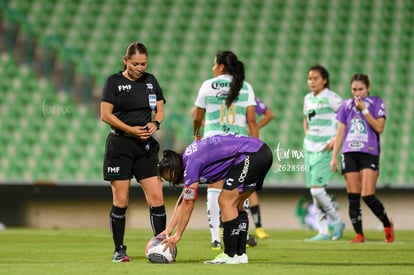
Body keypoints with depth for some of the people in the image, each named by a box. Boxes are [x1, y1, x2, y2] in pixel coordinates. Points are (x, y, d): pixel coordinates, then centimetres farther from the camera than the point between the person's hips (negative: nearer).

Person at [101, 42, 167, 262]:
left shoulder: (151, 81, 10)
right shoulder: (114, 81, -3)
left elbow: (160, 109, 16)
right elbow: (106, 114, -8)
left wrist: (155, 123, -7)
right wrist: (131, 129, -16)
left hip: (146, 146, 4)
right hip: (120, 146, -4)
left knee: (156, 198, -3)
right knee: (120, 201, -2)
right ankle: (119, 250, 6)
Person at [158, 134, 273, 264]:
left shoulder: (192, 163, -10)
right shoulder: (188, 157, 18)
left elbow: (188, 204, -7)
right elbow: (182, 200, 24)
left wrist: (177, 235, 1)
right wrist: (168, 229, 23)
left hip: (251, 155, -10)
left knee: (226, 201, -8)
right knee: (235, 204, 14)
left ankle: (230, 255, -5)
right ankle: (240, 254, 13)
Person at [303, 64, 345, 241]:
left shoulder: (331, 98, -9)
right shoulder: (308, 99, 12)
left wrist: (336, 139, -14)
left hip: (325, 149, -7)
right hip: (310, 148, 7)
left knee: (316, 189, -15)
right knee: (314, 191, 5)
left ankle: (337, 221, 4)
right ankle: (323, 232, 10)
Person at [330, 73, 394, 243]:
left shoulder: (376, 103, 3)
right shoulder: (346, 105, 11)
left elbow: (379, 128, -9)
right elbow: (340, 132, 13)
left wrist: (363, 109, -13)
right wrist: (334, 157, 9)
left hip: (369, 154, -3)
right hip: (350, 154, 3)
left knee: (368, 196, -12)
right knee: (353, 197, -2)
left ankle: (387, 225, 12)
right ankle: (359, 235, 3)